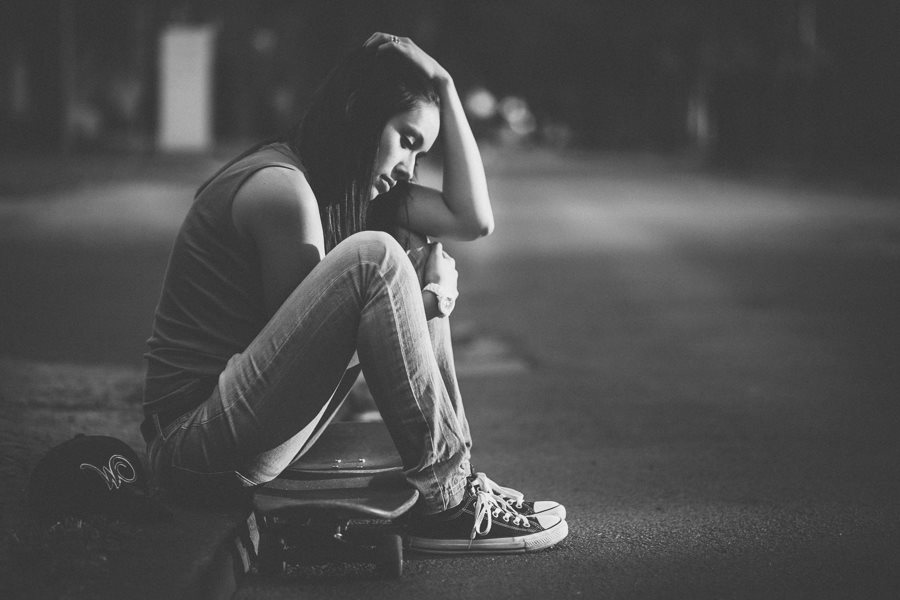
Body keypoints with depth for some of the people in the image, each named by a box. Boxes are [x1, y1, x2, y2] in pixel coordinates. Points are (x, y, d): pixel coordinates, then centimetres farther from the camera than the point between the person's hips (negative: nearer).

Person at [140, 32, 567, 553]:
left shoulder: (354, 187, 13)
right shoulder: (280, 187, -16)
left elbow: (474, 218, 6)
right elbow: (309, 335, -12)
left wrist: (445, 90, 5)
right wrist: (426, 303, -5)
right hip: (194, 439, -10)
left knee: (413, 252, 9)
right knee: (376, 258, -24)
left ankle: (454, 470, 5)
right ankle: (446, 496, -17)